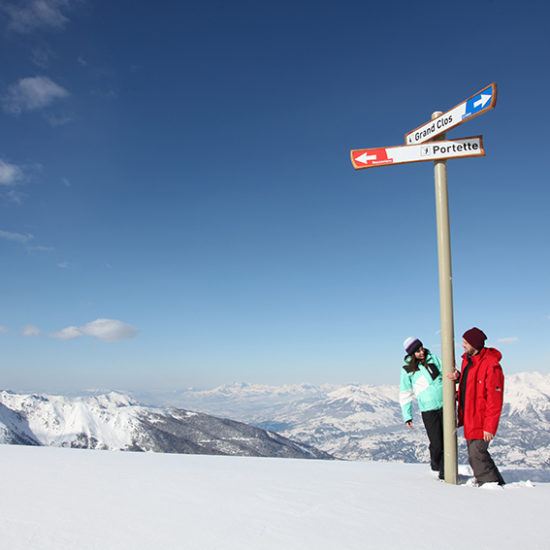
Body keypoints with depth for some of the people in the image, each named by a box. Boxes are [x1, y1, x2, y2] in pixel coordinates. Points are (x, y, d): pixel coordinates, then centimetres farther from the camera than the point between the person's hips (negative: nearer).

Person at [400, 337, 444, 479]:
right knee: (436, 444, -5)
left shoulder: (433, 358, 6)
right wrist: (407, 416, 2)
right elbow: (405, 395, 5)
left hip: (445, 405, 2)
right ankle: (435, 465, 24)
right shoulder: (407, 370, 0)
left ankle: (444, 472, 20)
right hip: (428, 410, -2)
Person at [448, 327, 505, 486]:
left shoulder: (491, 366, -20)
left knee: (477, 456, -8)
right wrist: (459, 378, 1)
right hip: (469, 418, 9)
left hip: (480, 420, -9)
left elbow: (495, 400, -21)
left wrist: (489, 427, -21)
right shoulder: (467, 360, 7)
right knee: (475, 454, 17)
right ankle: (496, 484, 31)